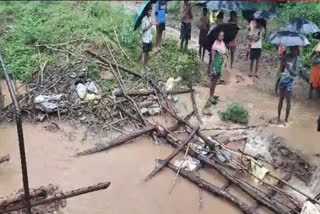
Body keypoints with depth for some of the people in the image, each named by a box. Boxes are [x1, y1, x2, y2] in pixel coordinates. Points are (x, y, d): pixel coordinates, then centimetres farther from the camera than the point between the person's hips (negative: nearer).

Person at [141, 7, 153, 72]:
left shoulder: (150, 18, 8)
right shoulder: (144, 19, -17)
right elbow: (143, 29, -18)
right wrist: (149, 26, -30)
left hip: (150, 38, 8)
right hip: (145, 39, -8)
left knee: (147, 52, 16)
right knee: (144, 53, -3)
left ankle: (146, 65, 28)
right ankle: (143, 67, 3)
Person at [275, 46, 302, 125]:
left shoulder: (298, 60, -7)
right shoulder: (286, 56, 1)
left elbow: (296, 73, -14)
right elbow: (281, 69, 3)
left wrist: (288, 67, -24)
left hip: (290, 82, -3)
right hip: (282, 80, 3)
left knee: (288, 101, 0)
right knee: (281, 99, 10)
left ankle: (286, 119, 12)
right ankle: (278, 118, 21)